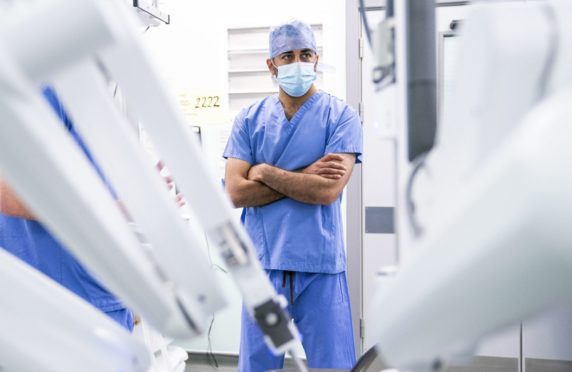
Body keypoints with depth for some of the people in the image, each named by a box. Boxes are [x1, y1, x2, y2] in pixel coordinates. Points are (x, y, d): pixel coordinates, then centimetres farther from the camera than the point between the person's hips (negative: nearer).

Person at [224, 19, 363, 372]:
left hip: (321, 265, -2)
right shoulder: (249, 119, 4)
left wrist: (267, 172, -7)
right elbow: (237, 193, -6)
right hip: (264, 263, 2)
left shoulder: (342, 116, -3)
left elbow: (328, 190, -15)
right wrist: (305, 175, -11)